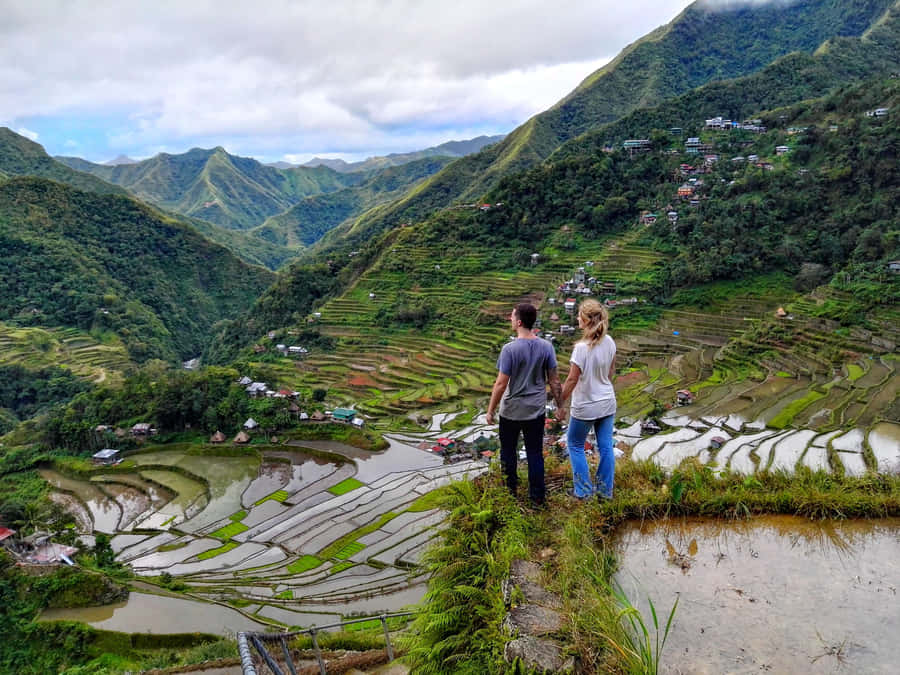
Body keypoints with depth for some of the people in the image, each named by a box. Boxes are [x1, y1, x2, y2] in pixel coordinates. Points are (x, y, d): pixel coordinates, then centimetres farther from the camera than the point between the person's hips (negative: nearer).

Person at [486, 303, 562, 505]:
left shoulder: (510, 349, -19)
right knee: (535, 453, 12)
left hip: (511, 411, -3)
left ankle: (510, 491, 29)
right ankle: (537, 497, 18)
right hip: (536, 410, 3)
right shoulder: (546, 347, -6)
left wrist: (491, 410, -6)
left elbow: (501, 384, -17)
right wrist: (560, 405, 11)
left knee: (508, 451, 16)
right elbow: (554, 380, -1)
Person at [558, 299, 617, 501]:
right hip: (607, 403, 6)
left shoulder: (582, 348, -25)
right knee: (606, 447, 15)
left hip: (586, 407, -6)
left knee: (575, 445, 14)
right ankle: (605, 491, 26)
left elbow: (572, 380, -19)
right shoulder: (609, 342, -5)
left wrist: (561, 403, -8)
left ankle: (584, 490, 19)